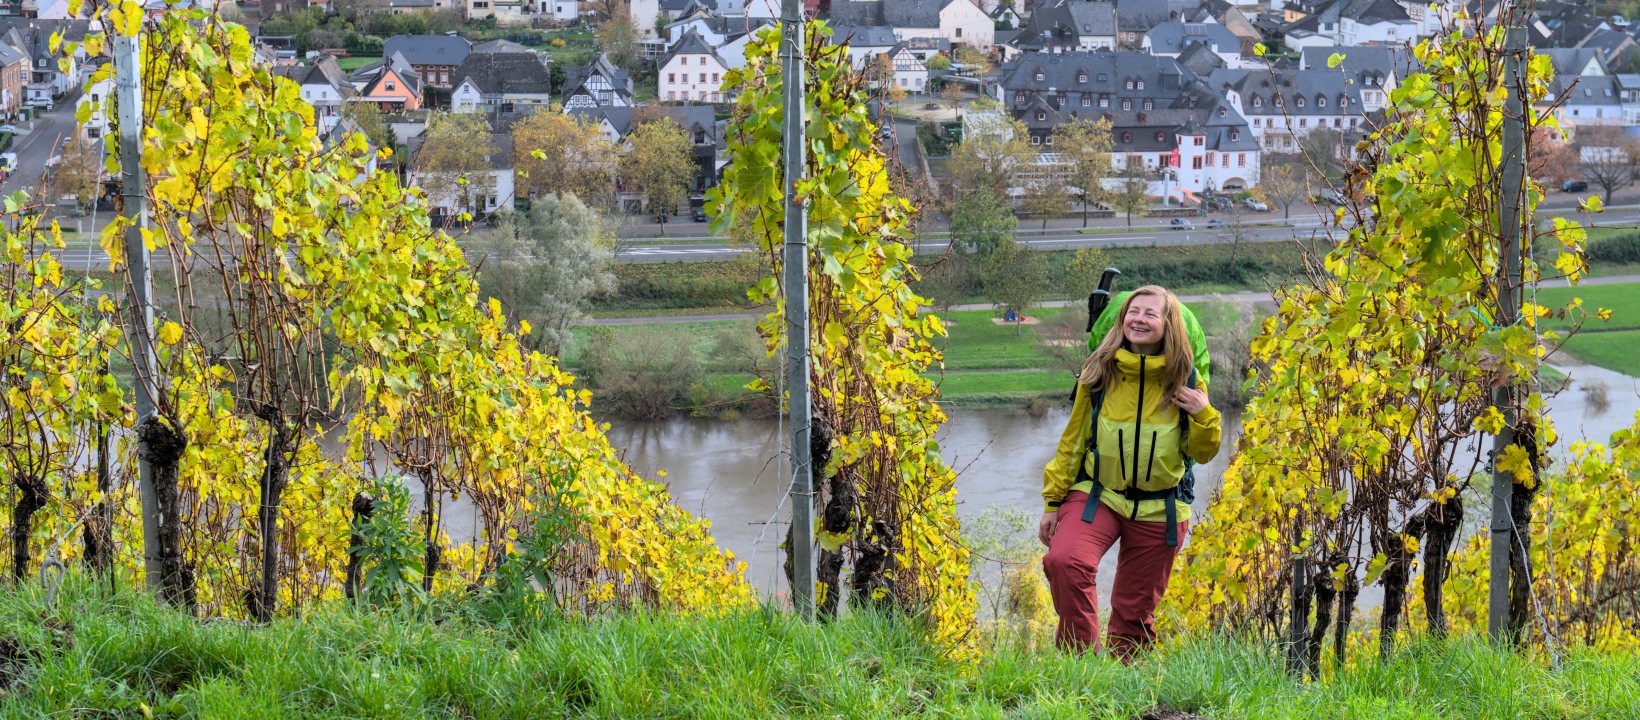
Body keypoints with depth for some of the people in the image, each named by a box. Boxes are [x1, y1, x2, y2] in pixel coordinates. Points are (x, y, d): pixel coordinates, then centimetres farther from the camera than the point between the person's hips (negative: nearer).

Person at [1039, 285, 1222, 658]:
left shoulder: (1185, 381, -1)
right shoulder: (1098, 373, -2)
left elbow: (1202, 454, 7)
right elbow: (1073, 441, 6)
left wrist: (1203, 415, -12)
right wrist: (1053, 502, 4)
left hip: (1158, 510, 1)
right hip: (1098, 496, -1)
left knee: (1135, 611, 7)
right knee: (1063, 561, -29)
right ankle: (1079, 657, -19)